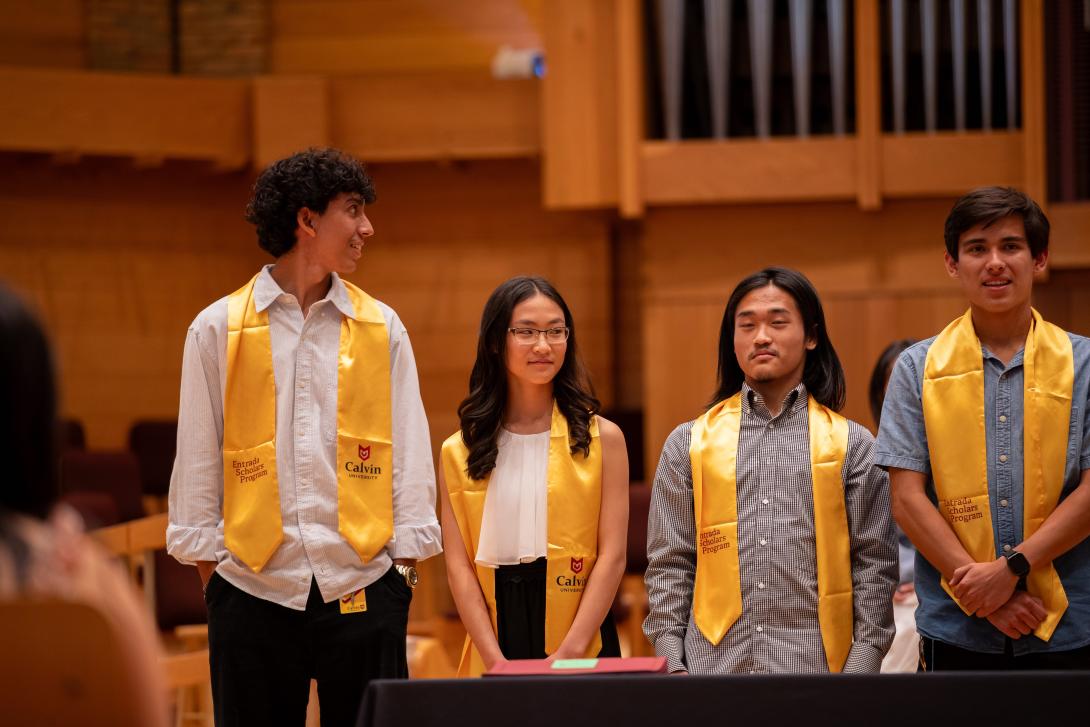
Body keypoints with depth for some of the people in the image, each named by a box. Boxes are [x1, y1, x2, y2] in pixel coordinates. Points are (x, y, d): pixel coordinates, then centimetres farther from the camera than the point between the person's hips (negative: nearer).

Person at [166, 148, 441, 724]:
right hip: (253, 590, -1)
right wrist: (208, 568, 2)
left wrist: (404, 568, 3)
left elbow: (409, 455, 9)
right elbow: (197, 461, 6)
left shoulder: (382, 328, 8)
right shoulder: (217, 329, 3)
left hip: (363, 589, 1)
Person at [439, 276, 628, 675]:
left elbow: (612, 556, -5)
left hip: (581, 648, -1)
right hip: (494, 645, 1)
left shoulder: (602, 439, 1)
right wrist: (496, 661, -13)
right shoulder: (459, 452, 5)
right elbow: (459, 566, -1)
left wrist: (569, 653, -15)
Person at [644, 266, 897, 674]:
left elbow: (874, 566, 5)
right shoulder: (688, 444, 9)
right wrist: (672, 664, -2)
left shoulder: (851, 444, 6)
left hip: (814, 665, -1)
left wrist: (863, 663, -5)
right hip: (713, 665, 1)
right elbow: (669, 566, 8)